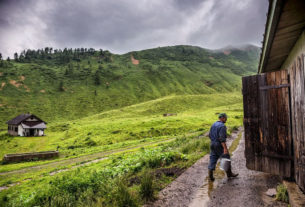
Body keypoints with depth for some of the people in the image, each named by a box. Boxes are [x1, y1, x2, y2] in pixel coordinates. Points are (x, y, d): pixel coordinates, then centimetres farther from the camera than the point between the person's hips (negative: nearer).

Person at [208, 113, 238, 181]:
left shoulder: (213, 124, 11)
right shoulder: (222, 126, -15)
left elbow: (210, 135, 15)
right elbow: (222, 138, -23)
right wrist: (225, 148, -24)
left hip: (212, 144, 7)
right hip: (219, 145, -7)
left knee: (212, 159, 6)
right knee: (226, 158, 10)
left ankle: (210, 175, 0)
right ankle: (229, 173, 25)